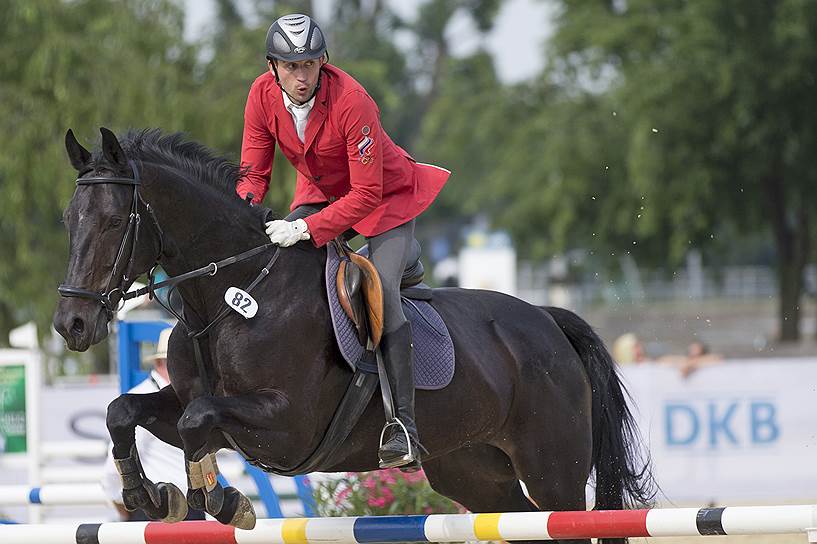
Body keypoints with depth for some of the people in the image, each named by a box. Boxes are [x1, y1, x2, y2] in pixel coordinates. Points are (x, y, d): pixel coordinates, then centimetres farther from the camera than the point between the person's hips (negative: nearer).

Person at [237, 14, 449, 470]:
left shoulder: (352, 102, -33)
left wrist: (307, 229, -40)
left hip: (387, 197, -6)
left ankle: (406, 427, -23)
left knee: (380, 295, -24)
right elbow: (254, 172, -6)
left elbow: (367, 194, -31)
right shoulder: (263, 95, -16)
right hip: (319, 192, 6)